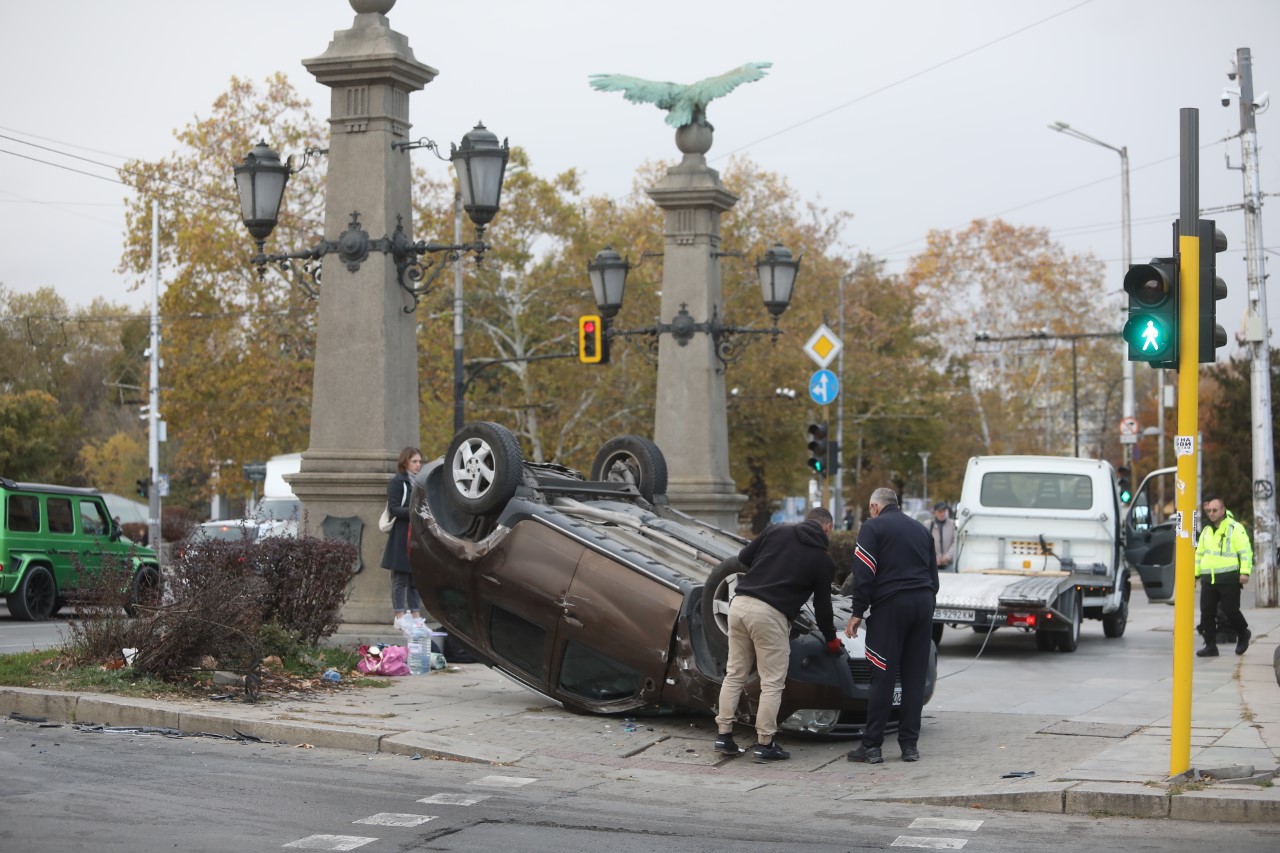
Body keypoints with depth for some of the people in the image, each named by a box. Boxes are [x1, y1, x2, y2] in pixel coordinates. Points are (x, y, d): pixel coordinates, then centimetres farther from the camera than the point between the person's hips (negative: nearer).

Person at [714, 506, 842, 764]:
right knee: (772, 683, 4)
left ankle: (724, 735, 16)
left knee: (734, 674, 14)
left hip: (740, 603, 5)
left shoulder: (777, 531, 14)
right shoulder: (823, 561, 7)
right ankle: (765, 744, 4)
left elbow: (743, 557, 15)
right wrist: (831, 639, 28)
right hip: (771, 614, -5)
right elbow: (822, 605, 13)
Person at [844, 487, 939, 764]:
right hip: (923, 604, 5)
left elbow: (864, 574, -7)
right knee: (915, 676, 7)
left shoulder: (872, 527, 1)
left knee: (882, 678, -4)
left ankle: (872, 746, -3)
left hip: (890, 604, -5)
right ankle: (910, 744, 7)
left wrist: (857, 613, -4)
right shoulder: (921, 530, 21)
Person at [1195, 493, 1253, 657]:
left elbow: (1246, 551, -9)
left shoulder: (1235, 528, -4)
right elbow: (1199, 554, 26)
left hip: (1229, 579, -6)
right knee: (1207, 613, 2)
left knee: (1231, 610, -4)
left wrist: (1245, 572, -19)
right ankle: (1210, 646, 8)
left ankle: (1243, 634, 24)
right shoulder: (1206, 530, 18)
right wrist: (1194, 573, 20)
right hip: (1208, 579, 6)